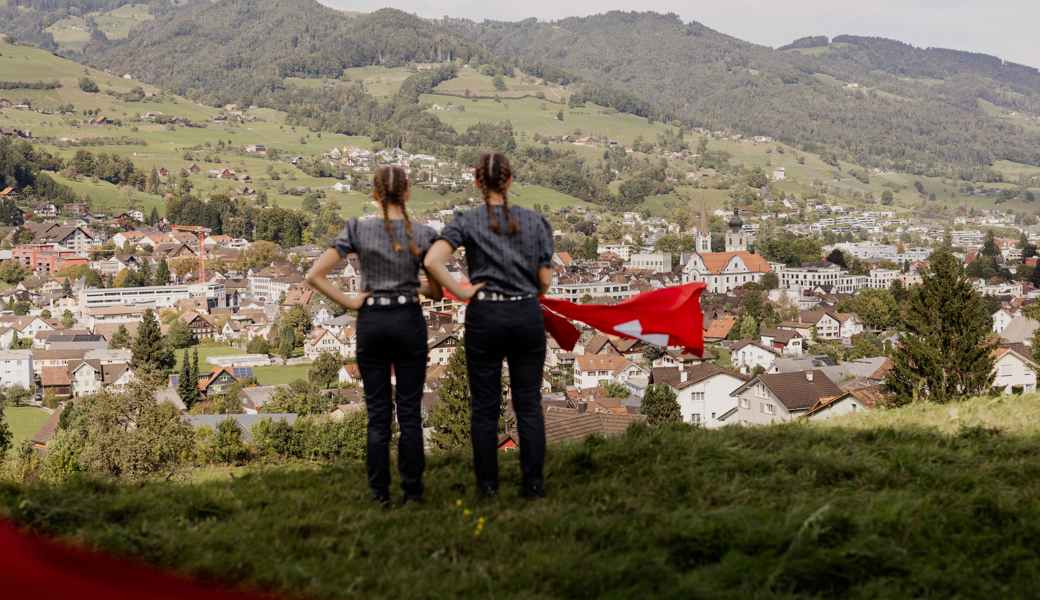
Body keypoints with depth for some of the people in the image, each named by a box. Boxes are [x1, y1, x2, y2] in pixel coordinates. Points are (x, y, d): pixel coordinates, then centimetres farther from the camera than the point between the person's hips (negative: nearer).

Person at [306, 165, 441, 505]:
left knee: (378, 412, 8)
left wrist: (349, 302, -3)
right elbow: (437, 292, 1)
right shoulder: (422, 235, -4)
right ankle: (412, 490, 9)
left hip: (371, 323, 1)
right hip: (409, 321, -1)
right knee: (410, 410, 6)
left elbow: (315, 276, -9)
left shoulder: (358, 231, -4)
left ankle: (381, 493, 11)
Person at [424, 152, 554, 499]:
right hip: (527, 315, 1)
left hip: (485, 317, -1)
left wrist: (461, 292, -9)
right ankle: (533, 483, 8)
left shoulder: (468, 222, -4)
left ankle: (487, 485, 12)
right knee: (529, 403, 8)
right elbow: (545, 280, 1)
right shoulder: (534, 221, 1)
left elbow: (432, 262, -19)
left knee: (485, 405, 7)